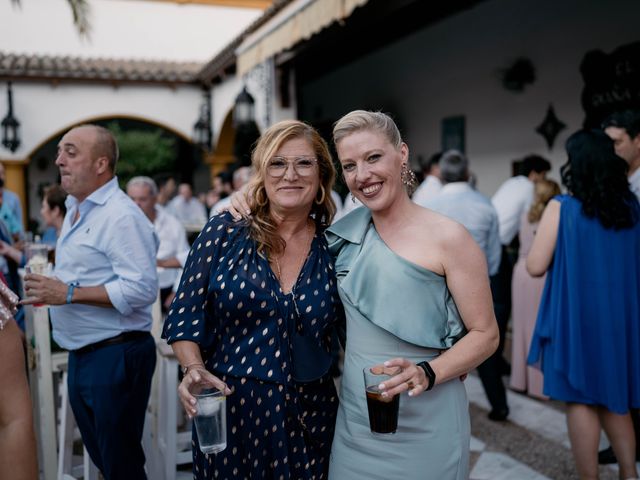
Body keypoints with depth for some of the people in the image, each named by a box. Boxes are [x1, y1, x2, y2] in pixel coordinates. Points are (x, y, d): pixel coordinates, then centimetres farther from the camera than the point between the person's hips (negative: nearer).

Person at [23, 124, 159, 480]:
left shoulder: (121, 215, -18)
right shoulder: (76, 209, 13)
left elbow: (142, 288, -26)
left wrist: (69, 293, -23)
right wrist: (50, 289, 6)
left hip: (116, 356, -9)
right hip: (81, 355, 9)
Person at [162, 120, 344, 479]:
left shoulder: (333, 248, -1)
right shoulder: (225, 232, -6)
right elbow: (186, 316, -3)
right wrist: (194, 368, -17)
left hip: (308, 419, 2)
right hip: (227, 412, -1)